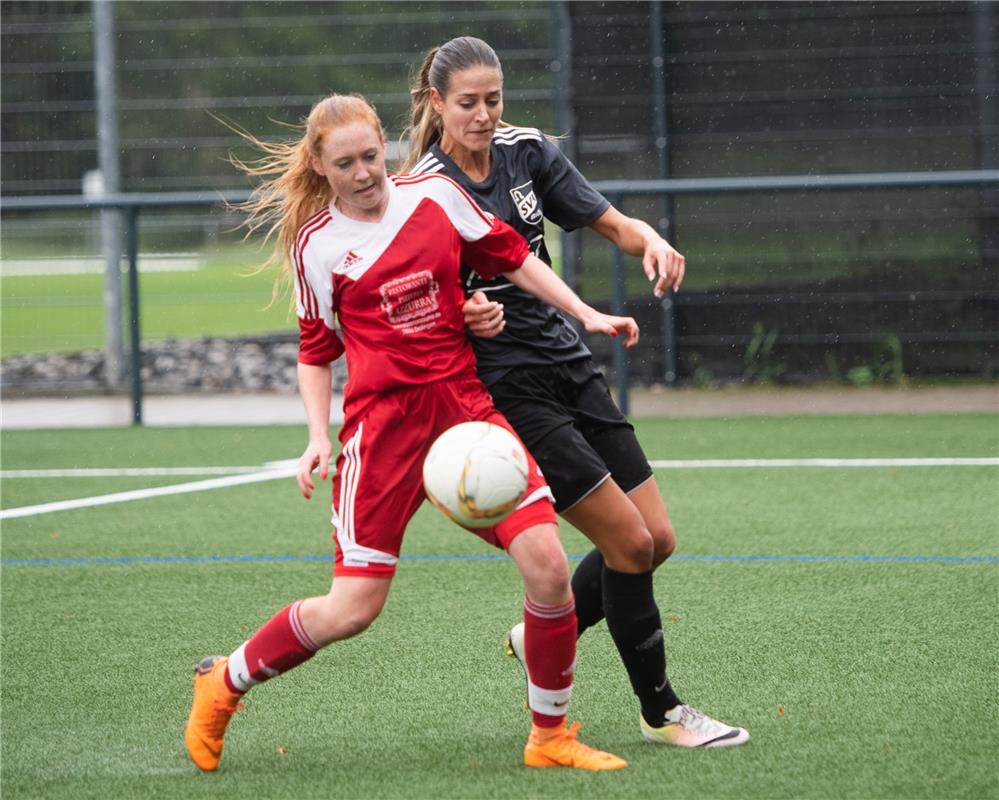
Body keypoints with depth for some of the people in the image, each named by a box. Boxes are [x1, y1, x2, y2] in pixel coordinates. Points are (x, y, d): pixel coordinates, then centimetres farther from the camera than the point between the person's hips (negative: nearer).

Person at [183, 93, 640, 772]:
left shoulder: (434, 195, 5)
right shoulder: (315, 244, 1)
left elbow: (510, 256, 17)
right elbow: (316, 351, 10)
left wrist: (586, 315, 14)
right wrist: (319, 437, -2)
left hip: (466, 407, 3)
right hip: (383, 422, -3)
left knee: (547, 562, -12)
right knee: (352, 609, -8)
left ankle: (550, 736, 5)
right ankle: (224, 684, 16)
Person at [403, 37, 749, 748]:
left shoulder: (526, 150, 4)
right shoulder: (422, 189, -13)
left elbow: (612, 223, 4)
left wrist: (651, 241, -19)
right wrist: (466, 315, -31)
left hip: (570, 363, 7)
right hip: (505, 388, -7)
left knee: (657, 539, 4)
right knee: (630, 541, -10)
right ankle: (659, 710, 5)